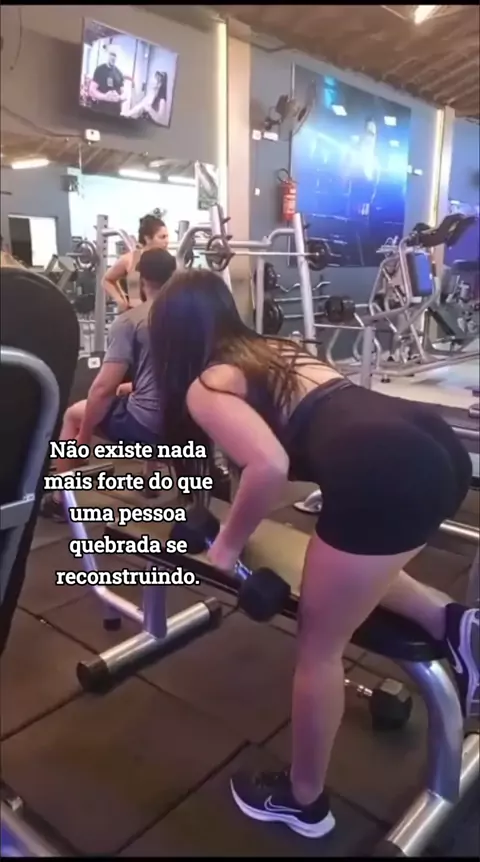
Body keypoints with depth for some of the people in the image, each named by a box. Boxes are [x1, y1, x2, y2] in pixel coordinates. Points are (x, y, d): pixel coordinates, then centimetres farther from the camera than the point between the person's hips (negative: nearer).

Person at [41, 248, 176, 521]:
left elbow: (104, 388, -14)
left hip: (148, 423, -6)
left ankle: (59, 501, 27)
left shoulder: (130, 321, -11)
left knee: (74, 415, 20)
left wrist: (83, 437, 0)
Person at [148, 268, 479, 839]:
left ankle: (303, 801, 33)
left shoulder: (204, 386, 2)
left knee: (318, 646, 13)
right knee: (351, 573, 35)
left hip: (384, 476, -9)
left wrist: (228, 544, 2)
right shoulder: (270, 349, 25)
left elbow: (269, 465, -15)